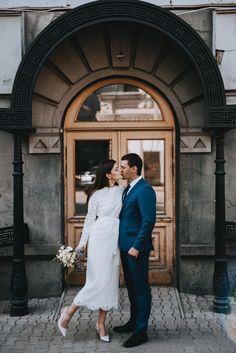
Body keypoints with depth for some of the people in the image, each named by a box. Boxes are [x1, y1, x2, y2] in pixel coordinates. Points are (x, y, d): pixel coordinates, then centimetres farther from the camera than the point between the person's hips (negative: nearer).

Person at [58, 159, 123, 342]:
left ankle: (101, 322, 16)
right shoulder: (97, 194, -4)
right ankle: (69, 312, 6)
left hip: (115, 237, 5)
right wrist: (82, 243, -2)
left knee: (111, 279, 5)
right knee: (99, 279, -10)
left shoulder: (121, 191, 10)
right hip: (100, 236, -5)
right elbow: (90, 219, -1)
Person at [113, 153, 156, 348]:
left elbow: (149, 221, -21)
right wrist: (124, 244, 14)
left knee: (141, 288, 0)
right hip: (126, 246, 9)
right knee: (131, 286, 19)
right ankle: (134, 321, 34)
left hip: (136, 248, -9)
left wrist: (136, 246, -21)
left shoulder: (144, 190, -16)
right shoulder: (129, 189, 13)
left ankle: (141, 331, 9)